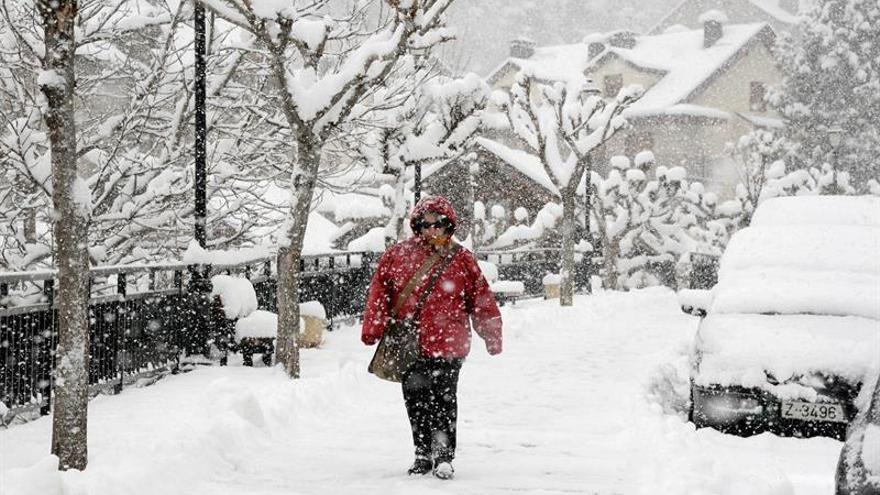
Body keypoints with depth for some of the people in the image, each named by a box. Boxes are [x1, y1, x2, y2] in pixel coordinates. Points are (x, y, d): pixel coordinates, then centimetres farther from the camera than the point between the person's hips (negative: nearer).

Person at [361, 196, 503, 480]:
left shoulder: (462, 260, 3)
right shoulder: (397, 256, 4)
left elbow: (481, 300, 7)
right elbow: (380, 293, 3)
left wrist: (492, 336, 9)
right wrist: (373, 329, -6)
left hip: (447, 347, -2)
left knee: (444, 401, -3)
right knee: (416, 402, 10)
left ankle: (444, 456, 8)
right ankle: (423, 454, 23)